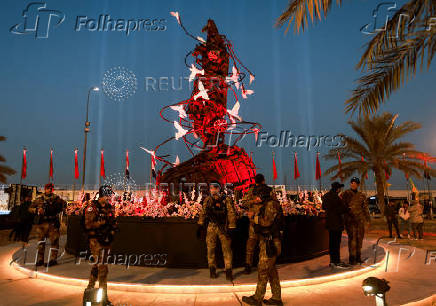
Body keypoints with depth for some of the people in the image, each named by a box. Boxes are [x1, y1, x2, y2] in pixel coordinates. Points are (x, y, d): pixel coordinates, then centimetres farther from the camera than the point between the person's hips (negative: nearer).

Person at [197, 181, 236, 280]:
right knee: (210, 249, 7)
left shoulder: (226, 199, -6)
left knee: (226, 249, -3)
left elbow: (231, 213, -7)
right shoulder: (207, 200, 5)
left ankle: (228, 271, 7)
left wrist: (231, 228, -11)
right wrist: (200, 225, 11)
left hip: (223, 227, -3)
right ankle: (212, 270, 22)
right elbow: (203, 212, 14)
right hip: (211, 227, 3)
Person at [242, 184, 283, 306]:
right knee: (271, 270, 15)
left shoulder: (271, 204, -15)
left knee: (263, 270, -1)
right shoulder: (267, 205, 15)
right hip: (266, 242, 10)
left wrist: (255, 217, -10)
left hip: (269, 243, -10)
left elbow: (267, 222, -23)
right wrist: (255, 216, 7)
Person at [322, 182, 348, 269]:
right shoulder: (335, 197, -20)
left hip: (329, 222, 8)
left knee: (332, 242, 14)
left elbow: (323, 207, 20)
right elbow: (343, 209, -16)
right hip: (336, 222, -8)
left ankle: (332, 261, 22)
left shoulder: (325, 196, 7)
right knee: (336, 242, -2)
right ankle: (337, 262, 4)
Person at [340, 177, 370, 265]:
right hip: (350, 220, -4)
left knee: (359, 238, 8)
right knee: (352, 238, -6)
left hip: (361, 219, 4)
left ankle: (358, 257, 21)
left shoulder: (362, 195, 10)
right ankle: (352, 259, 1)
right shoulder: (345, 194, 0)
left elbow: (365, 208, 14)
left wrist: (367, 220, 10)